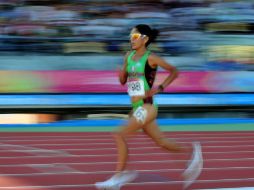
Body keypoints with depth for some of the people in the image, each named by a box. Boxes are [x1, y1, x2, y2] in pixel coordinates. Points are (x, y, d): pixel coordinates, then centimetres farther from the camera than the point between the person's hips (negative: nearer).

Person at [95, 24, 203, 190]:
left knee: (120, 135, -15)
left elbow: (174, 72, -3)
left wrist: (160, 88, -11)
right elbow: (123, 81, 16)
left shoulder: (150, 58, -11)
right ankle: (192, 152, 29)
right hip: (137, 108, 8)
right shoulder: (129, 56, 9)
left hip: (147, 107, -8)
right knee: (161, 142, 14)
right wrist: (121, 74, -6)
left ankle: (119, 176, -9)